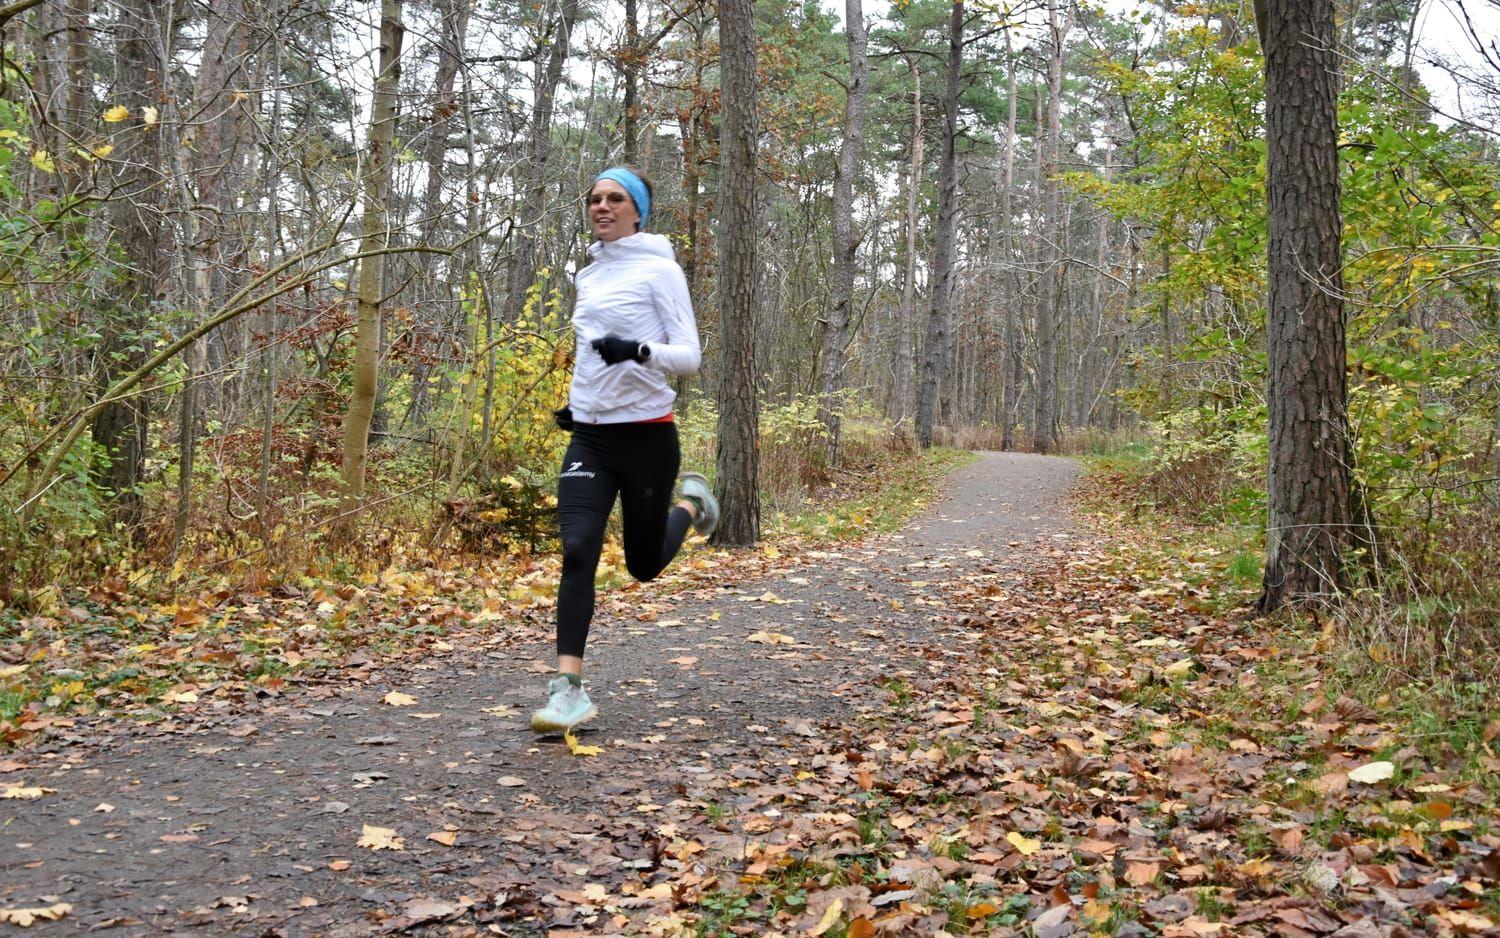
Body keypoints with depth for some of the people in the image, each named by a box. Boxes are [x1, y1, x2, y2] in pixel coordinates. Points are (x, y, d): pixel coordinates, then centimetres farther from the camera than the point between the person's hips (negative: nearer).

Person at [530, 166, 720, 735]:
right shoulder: (587, 276, 13)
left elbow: (688, 356, -11)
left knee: (644, 565, 9)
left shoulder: (658, 270, -6)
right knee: (577, 551, -15)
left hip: (646, 436, -4)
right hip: (589, 436, 4)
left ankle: (690, 505, 41)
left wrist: (638, 351, -29)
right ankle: (569, 689, -15)